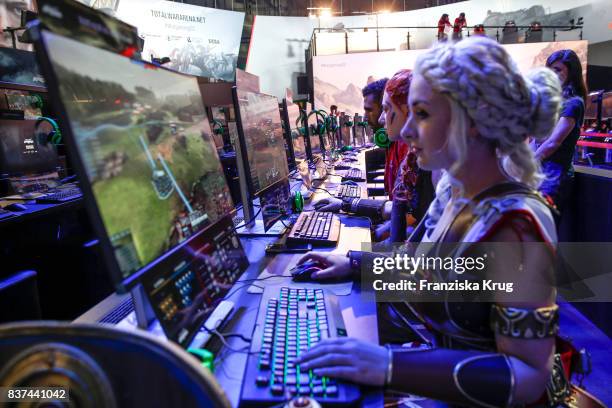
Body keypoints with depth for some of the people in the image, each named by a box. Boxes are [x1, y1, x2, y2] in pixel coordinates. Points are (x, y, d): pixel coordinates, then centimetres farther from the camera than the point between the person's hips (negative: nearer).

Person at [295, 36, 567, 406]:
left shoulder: (514, 225, -29)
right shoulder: (453, 189, -4)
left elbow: (529, 376, -27)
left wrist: (391, 366, -34)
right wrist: (353, 262, 2)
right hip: (441, 357, 7)